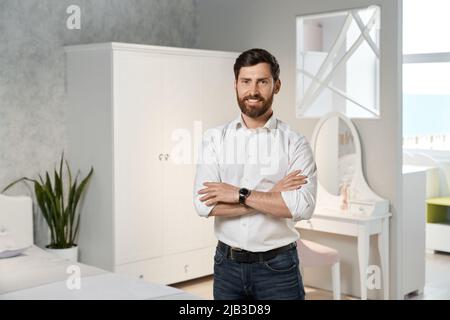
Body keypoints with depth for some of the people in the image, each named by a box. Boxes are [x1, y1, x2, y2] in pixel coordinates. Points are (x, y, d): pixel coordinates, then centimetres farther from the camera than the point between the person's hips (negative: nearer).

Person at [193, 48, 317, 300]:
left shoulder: (295, 142, -5)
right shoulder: (215, 138, 0)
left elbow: (303, 206, -19)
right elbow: (205, 204, -12)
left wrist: (241, 195, -17)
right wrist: (272, 197, -15)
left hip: (278, 268, -1)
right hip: (227, 265, 2)